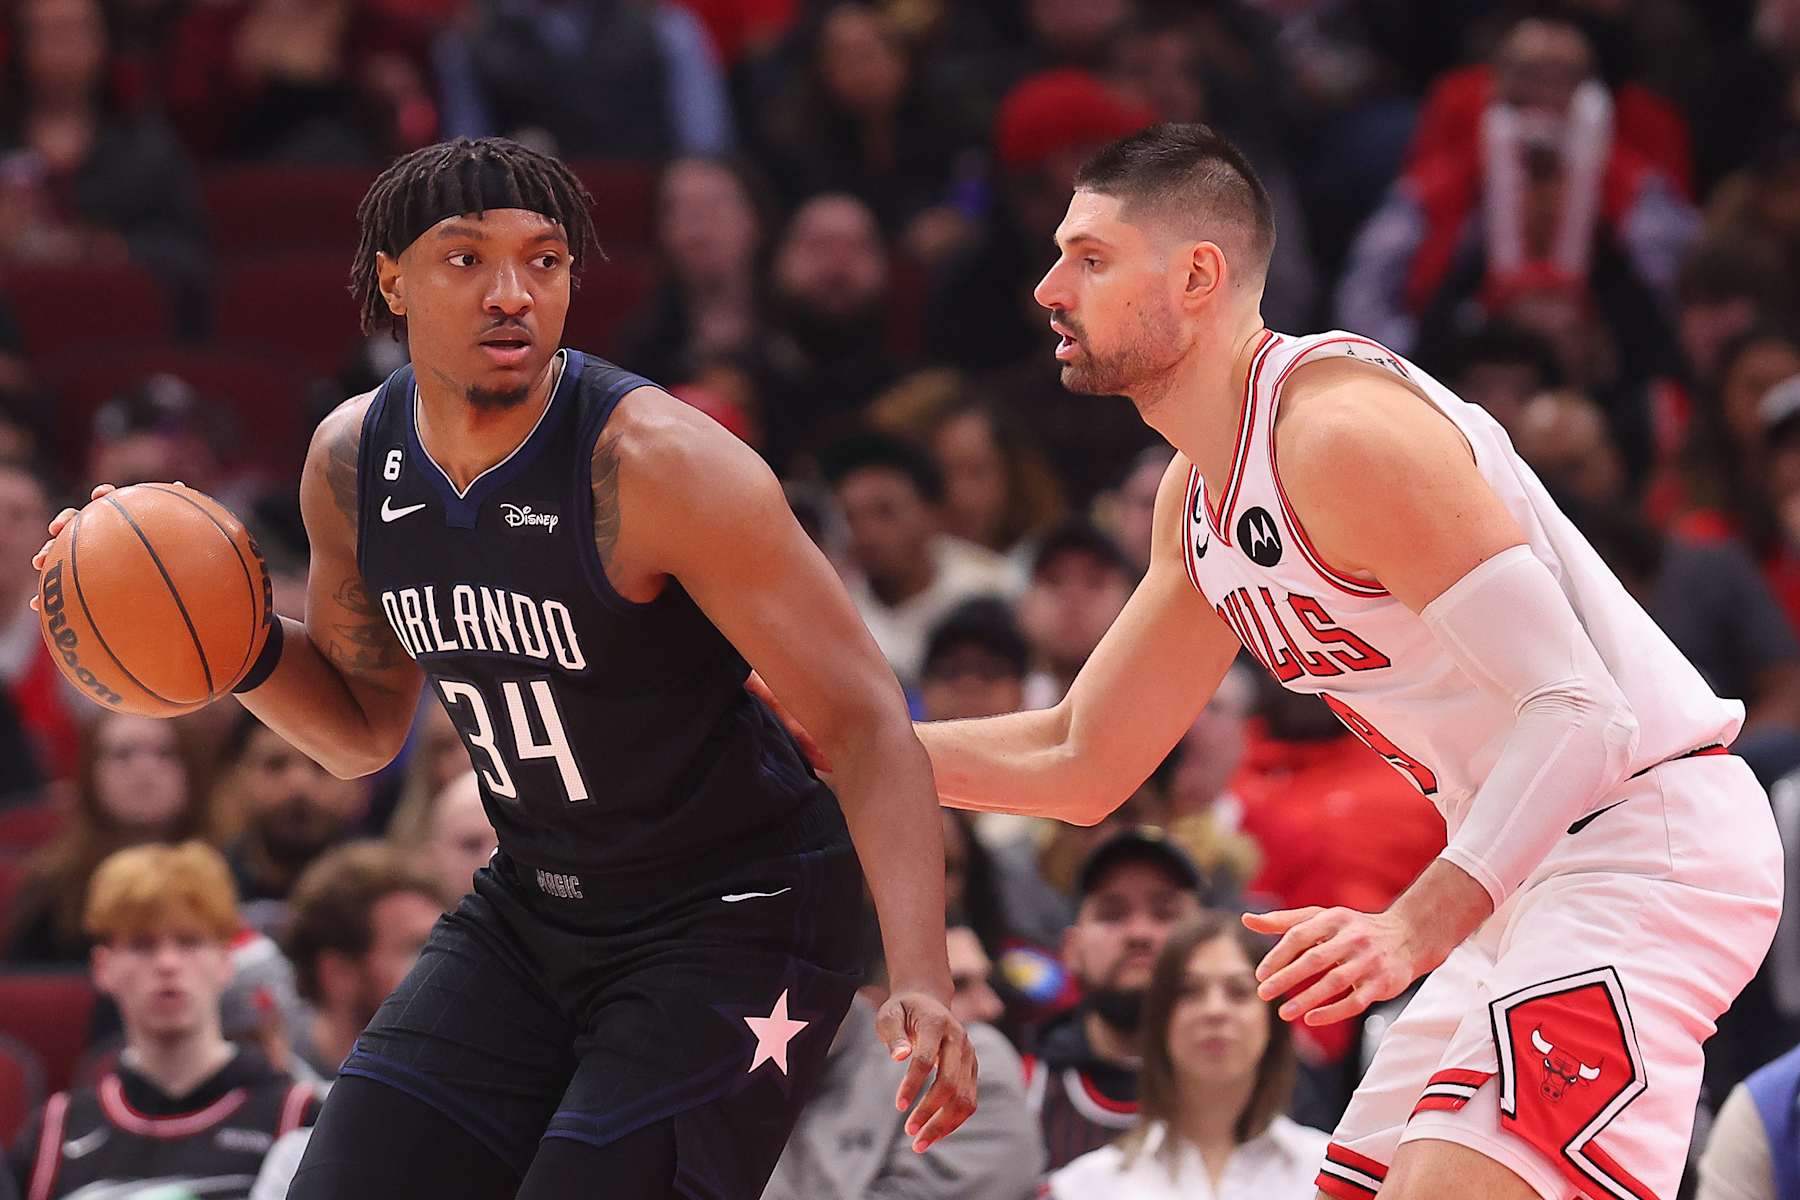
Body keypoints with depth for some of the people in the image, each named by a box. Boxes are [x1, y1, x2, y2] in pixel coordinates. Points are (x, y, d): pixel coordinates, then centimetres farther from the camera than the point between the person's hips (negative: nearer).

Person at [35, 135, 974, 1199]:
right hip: (530, 905, 7)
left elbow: (866, 723, -25)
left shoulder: (657, 462, -24)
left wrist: (922, 983, -37)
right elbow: (365, 729, 14)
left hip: (732, 919, -6)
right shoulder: (353, 460, -4)